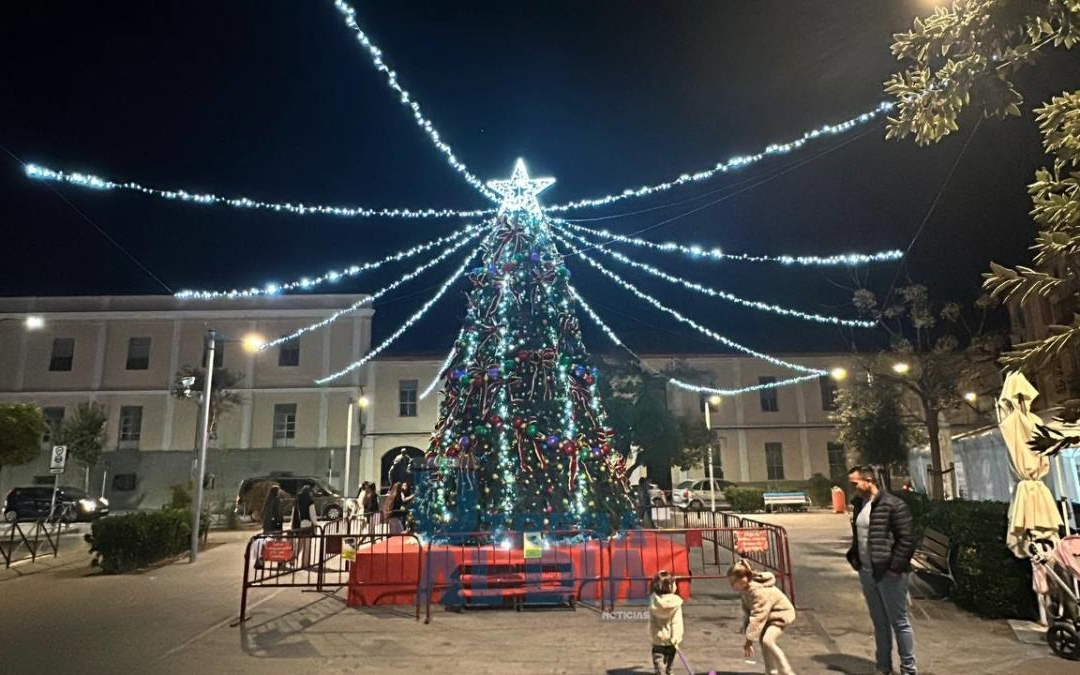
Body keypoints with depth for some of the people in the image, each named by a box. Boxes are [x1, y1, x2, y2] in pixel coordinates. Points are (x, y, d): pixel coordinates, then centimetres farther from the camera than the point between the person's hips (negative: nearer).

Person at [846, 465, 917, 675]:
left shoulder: (893, 505, -14)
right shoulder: (859, 504, 10)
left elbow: (907, 539, -16)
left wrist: (895, 567, -18)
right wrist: (855, 559, 9)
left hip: (889, 574, -7)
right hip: (866, 573, 7)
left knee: (899, 622, 4)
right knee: (879, 623, 17)